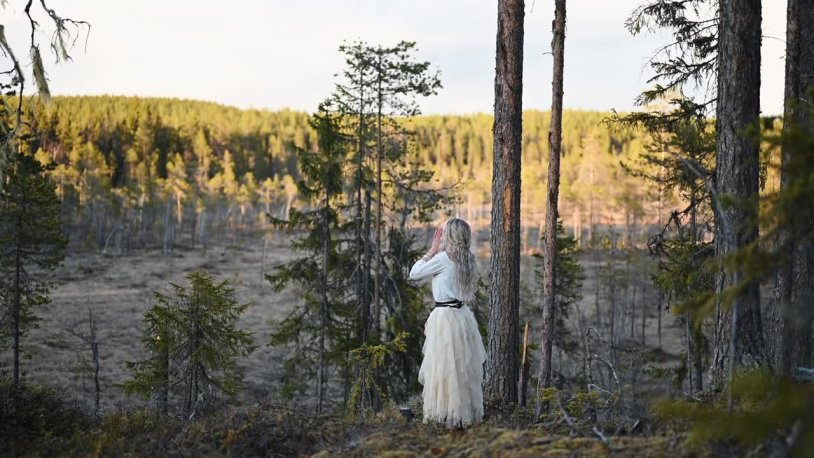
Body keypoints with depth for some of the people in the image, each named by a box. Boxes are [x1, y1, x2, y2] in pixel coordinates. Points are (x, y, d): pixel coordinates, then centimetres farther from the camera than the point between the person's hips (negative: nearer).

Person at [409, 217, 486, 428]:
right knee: (463, 367, 13)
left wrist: (433, 250, 1)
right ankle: (467, 414, 19)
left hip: (446, 316, -8)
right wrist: (437, 251, 16)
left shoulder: (444, 258, -13)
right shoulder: (467, 258, 9)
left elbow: (414, 273, -3)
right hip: (463, 316, 8)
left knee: (445, 367, -1)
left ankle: (450, 415, 3)